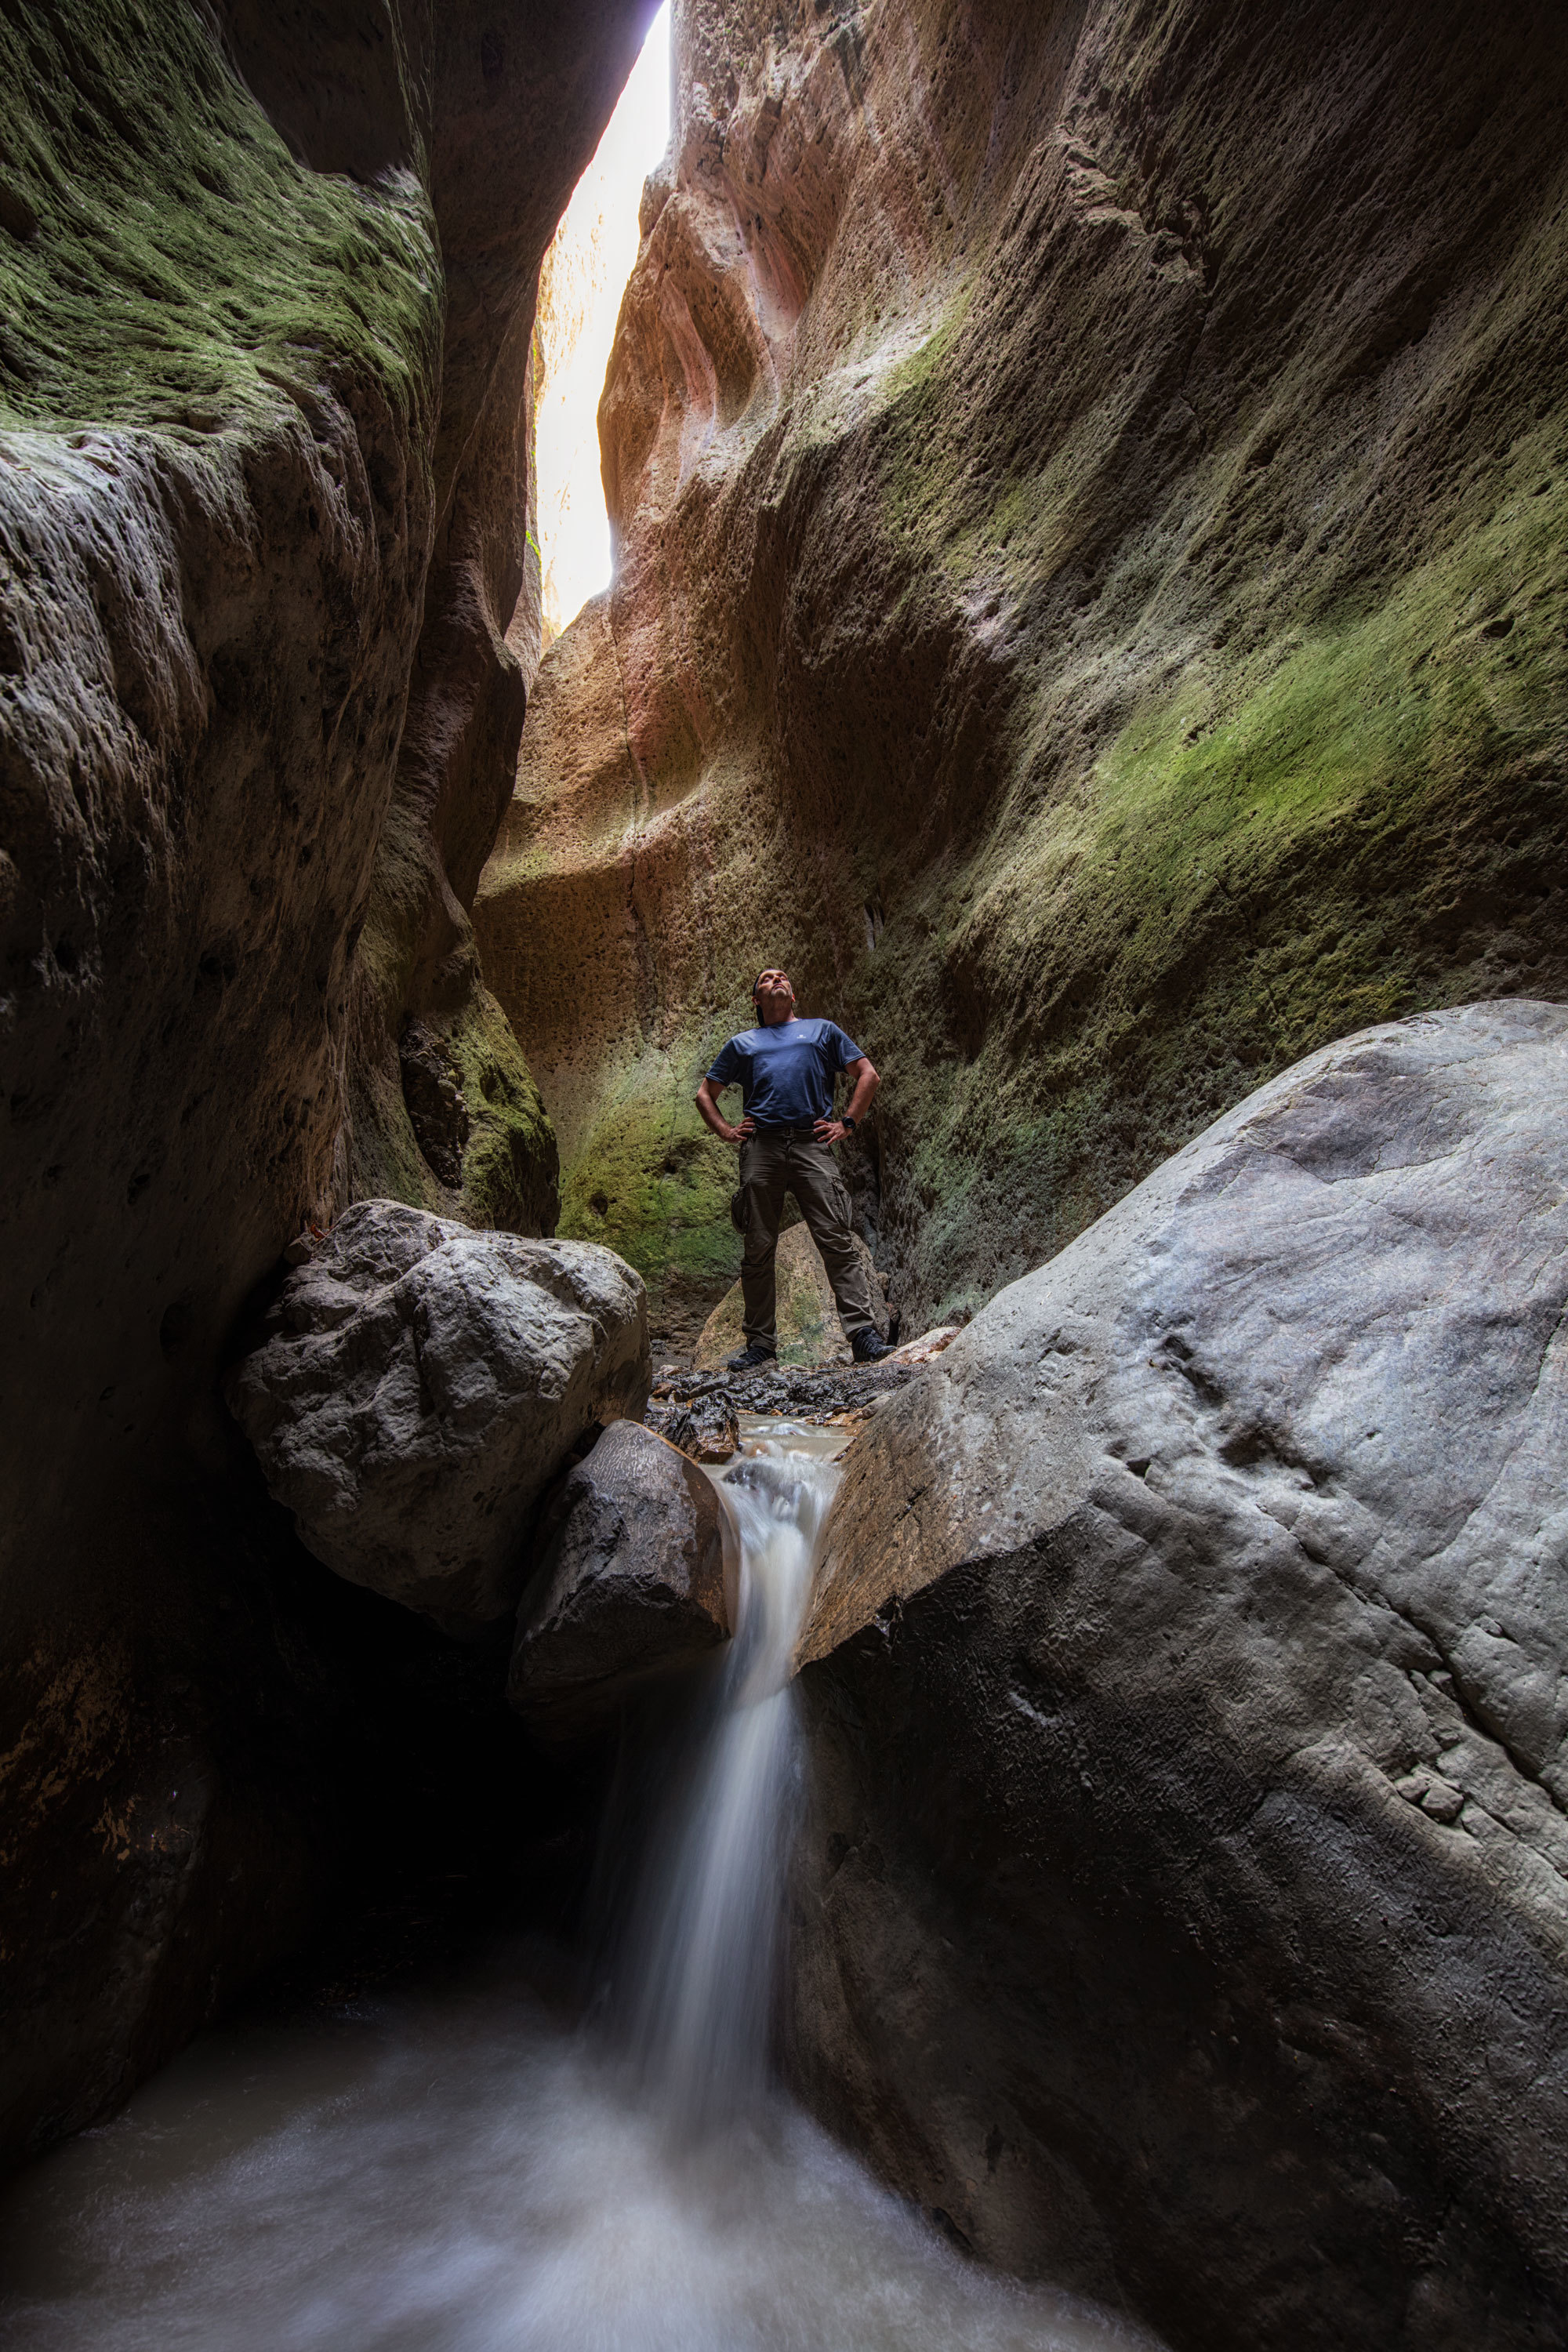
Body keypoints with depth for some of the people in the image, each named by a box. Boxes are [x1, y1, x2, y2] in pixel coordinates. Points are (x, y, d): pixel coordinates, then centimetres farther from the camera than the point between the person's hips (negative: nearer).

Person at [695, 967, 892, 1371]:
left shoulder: (822, 1030, 23)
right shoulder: (742, 1043, 26)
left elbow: (868, 1076, 19)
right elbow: (705, 1094, 29)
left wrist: (847, 1124, 6)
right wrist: (727, 1132, 11)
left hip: (812, 1144, -2)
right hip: (761, 1149, 2)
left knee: (837, 1241, -12)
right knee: (758, 1249, 0)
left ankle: (864, 1334, -15)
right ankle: (760, 1342, 7)